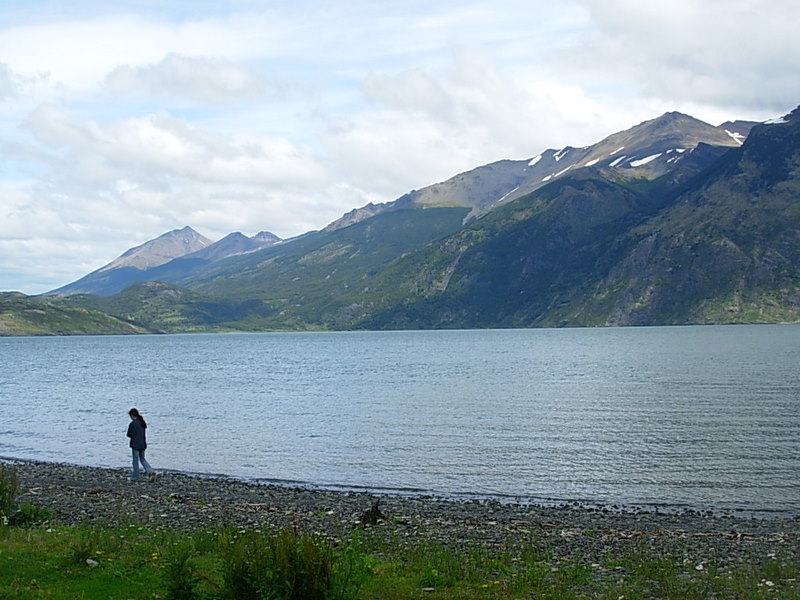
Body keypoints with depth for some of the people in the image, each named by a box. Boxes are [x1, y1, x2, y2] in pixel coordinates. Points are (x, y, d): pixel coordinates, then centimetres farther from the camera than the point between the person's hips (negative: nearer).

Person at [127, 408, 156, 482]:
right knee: (142, 459, 16)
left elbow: (129, 435, -9)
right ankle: (151, 472, -2)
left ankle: (135, 477, 11)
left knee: (135, 461, 4)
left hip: (135, 445, -6)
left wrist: (133, 436, 9)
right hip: (143, 444, 6)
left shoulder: (132, 423, -15)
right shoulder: (142, 422, 7)